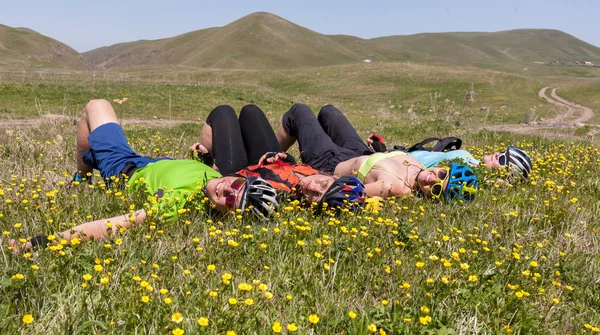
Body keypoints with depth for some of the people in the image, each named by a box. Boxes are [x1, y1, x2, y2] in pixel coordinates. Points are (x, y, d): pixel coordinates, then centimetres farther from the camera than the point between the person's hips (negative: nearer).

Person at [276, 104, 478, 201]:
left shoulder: (393, 187, -45)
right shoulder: (419, 168, -23)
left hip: (329, 163, -7)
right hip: (358, 154, 7)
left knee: (299, 111, 11)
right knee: (327, 110, 29)